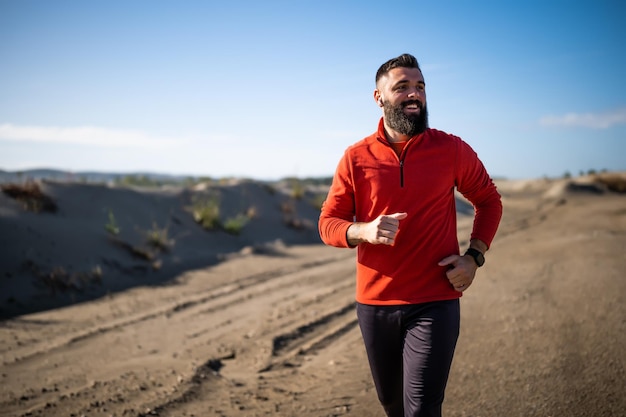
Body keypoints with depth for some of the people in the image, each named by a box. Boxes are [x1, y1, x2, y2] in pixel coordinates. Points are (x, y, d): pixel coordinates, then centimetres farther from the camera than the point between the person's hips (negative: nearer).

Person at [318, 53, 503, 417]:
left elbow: (489, 200, 11)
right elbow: (328, 223, 1)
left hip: (435, 304, -2)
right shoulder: (357, 158, -1)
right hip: (375, 305, 2)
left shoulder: (451, 149, -2)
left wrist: (475, 256, -2)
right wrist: (364, 231, -21)